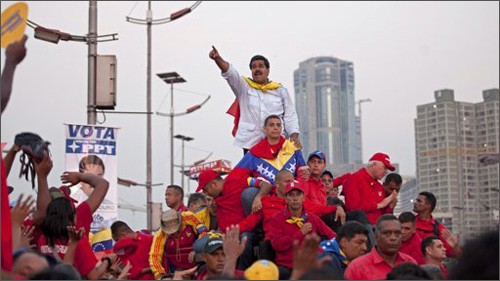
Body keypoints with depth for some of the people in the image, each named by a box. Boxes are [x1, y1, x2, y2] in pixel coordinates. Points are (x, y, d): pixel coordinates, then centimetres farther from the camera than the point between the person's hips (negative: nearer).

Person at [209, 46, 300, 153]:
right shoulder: (244, 87, 11)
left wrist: (294, 135, -5)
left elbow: (290, 115, 11)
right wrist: (218, 59, -26)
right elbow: (230, 73, -7)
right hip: (251, 143, 0)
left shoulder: (280, 90, 14)